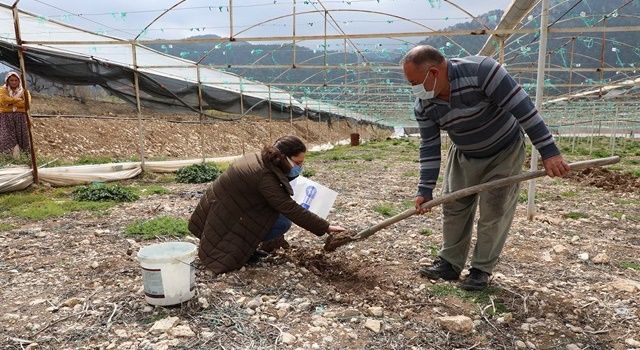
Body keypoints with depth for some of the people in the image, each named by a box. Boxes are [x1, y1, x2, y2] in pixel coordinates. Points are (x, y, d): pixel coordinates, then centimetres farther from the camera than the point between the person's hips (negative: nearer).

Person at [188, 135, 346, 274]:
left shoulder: (261, 159, 0)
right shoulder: (264, 176, -28)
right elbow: (291, 210, -28)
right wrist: (326, 228, -23)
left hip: (225, 209, 9)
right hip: (223, 221, -9)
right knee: (283, 222, -16)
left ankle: (270, 241, 12)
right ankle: (237, 248, -6)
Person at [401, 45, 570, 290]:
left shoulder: (480, 70, -33)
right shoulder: (423, 105, -16)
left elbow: (522, 107, -32)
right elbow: (429, 146, -9)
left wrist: (549, 151, -32)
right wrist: (425, 189, -12)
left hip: (504, 152, -5)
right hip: (464, 156, 5)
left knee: (494, 212, -1)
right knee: (453, 207, 6)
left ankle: (482, 270, 14)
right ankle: (450, 263, 20)